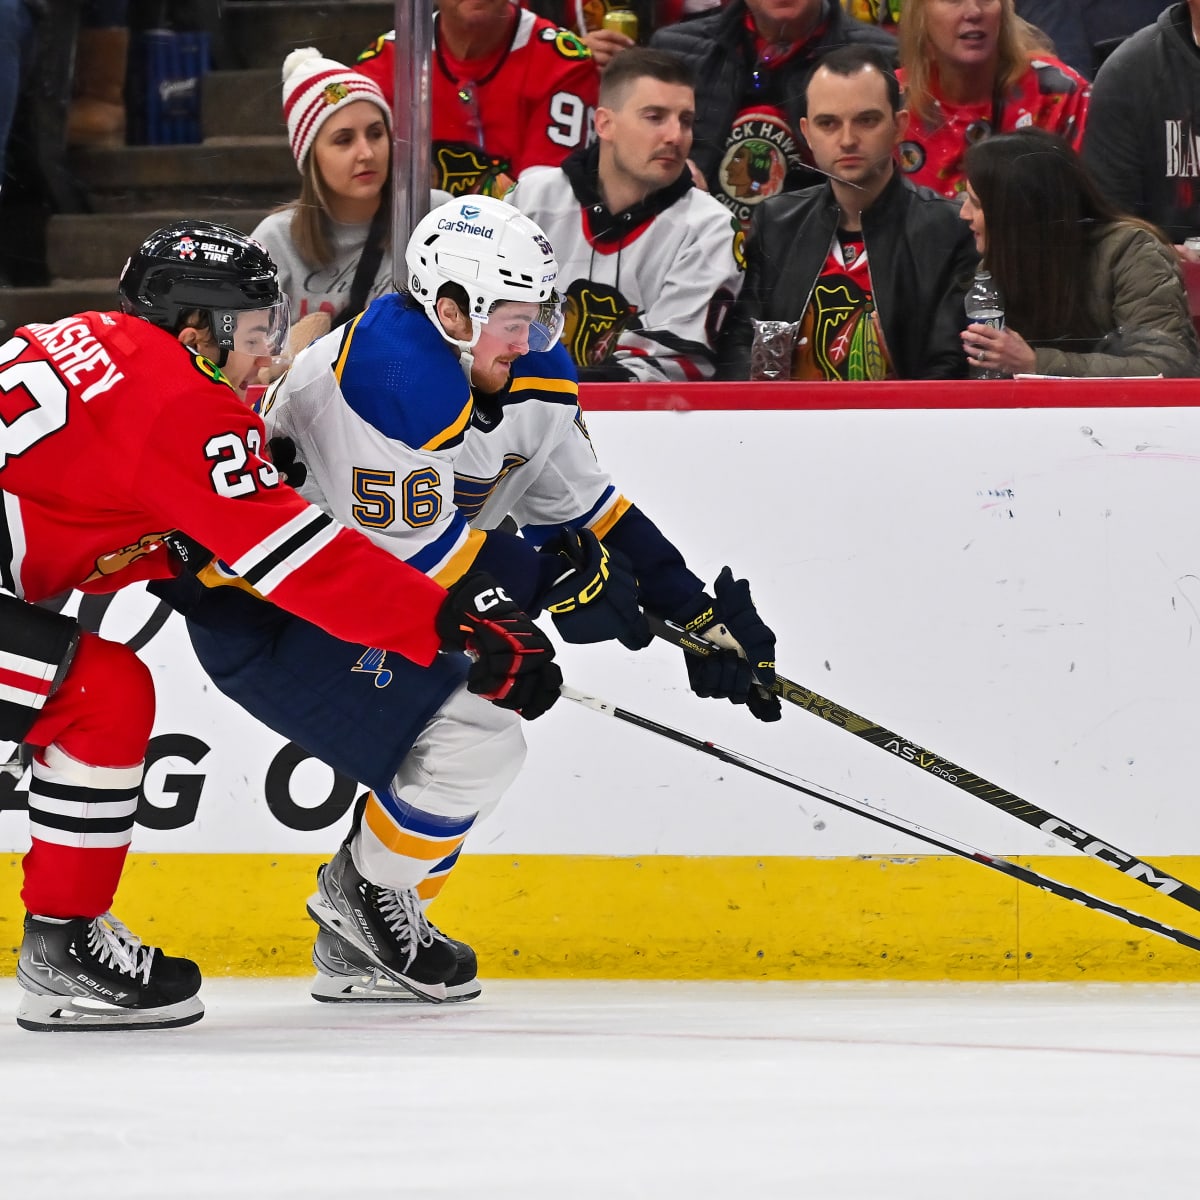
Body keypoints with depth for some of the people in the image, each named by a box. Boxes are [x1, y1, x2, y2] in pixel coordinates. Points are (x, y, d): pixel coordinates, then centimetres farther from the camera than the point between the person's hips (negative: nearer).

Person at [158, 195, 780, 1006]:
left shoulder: (532, 376, -1)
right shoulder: (386, 376, -30)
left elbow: (585, 505, 8)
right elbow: (410, 543, -28)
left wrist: (697, 611, 3)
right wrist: (556, 583, -23)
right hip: (258, 614, -10)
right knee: (473, 742, -18)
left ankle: (356, 954, 28)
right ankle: (365, 899, 5)